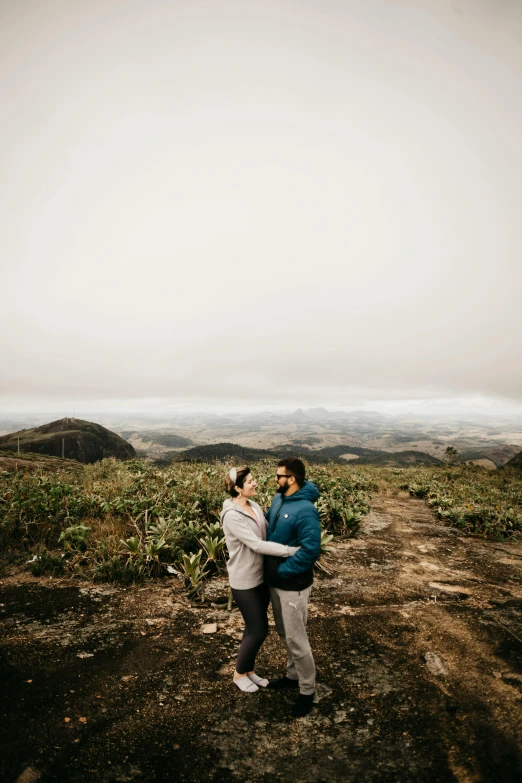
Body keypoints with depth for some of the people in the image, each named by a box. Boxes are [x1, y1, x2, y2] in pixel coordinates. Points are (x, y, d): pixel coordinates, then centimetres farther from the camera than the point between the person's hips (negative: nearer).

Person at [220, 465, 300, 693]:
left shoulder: (254, 506, 1)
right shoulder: (232, 516, -25)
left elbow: (269, 532, 4)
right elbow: (257, 545, -30)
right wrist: (292, 551, -32)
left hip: (261, 577, 7)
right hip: (245, 582, -7)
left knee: (256, 628, 20)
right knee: (258, 630, 6)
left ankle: (249, 670, 42)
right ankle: (239, 673, 32)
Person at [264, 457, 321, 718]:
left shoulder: (305, 510, -28)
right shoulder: (278, 499, -1)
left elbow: (310, 550, -31)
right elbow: (267, 523, 17)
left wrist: (282, 570, -24)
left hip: (293, 585, -8)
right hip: (274, 581, 8)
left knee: (296, 639, 8)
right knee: (284, 634, 25)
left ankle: (307, 691, 29)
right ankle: (293, 674, 46)